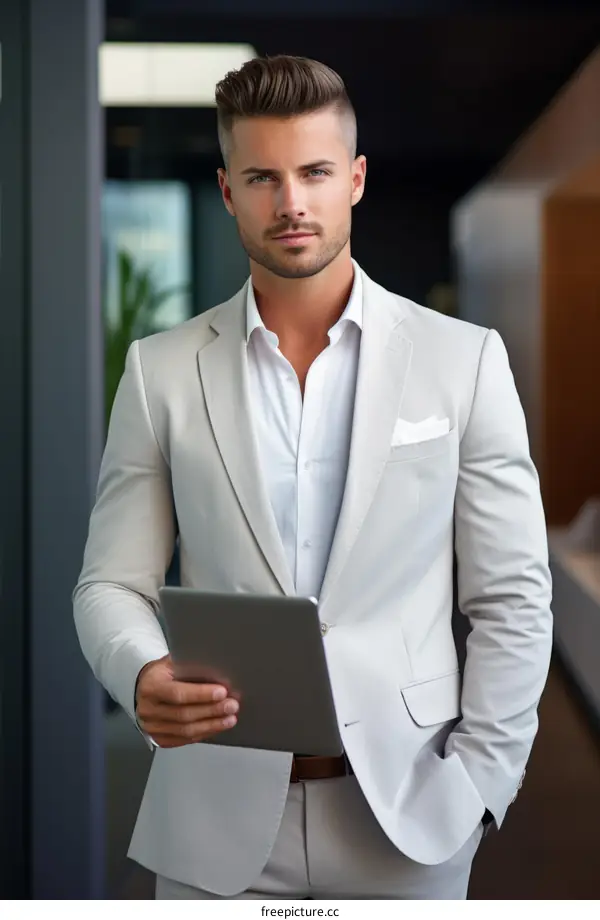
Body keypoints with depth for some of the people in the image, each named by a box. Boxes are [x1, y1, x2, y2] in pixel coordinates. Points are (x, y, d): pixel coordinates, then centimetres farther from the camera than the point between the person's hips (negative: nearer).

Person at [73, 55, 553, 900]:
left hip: (406, 813, 0)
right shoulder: (161, 371, 2)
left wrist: (478, 789, -5)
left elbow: (512, 599, 1)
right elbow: (112, 585, 3)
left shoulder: (463, 361, -1)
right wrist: (142, 677, -18)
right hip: (218, 819, 1)